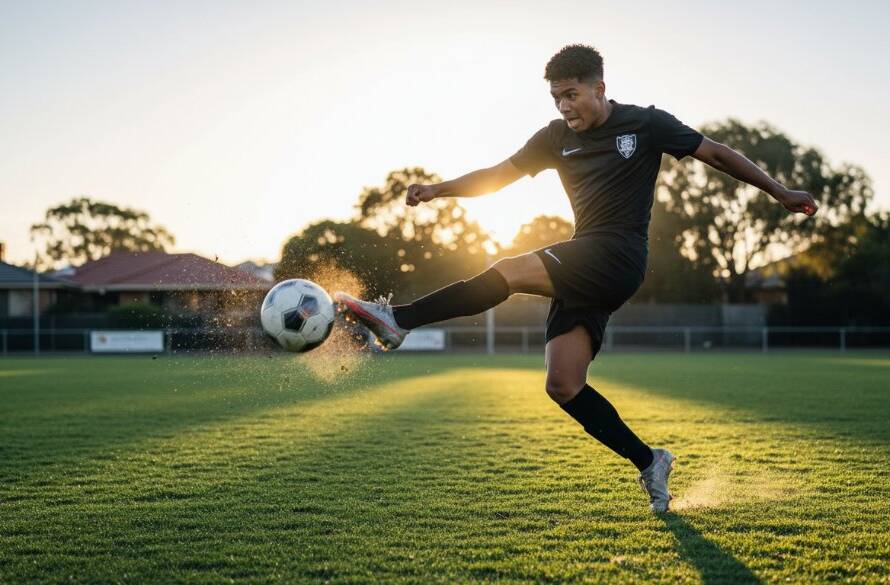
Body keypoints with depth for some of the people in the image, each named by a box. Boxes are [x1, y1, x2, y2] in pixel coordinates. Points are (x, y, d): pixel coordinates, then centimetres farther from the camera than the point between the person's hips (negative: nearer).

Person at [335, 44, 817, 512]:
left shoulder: (645, 124, 1)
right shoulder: (557, 137, 13)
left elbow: (715, 153, 8)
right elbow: (497, 175, 13)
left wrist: (781, 193, 8)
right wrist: (438, 189, -1)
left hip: (618, 258, -6)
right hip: (583, 271, 7)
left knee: (508, 272, -25)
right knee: (562, 386, -3)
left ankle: (398, 320, -21)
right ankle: (648, 463, 9)